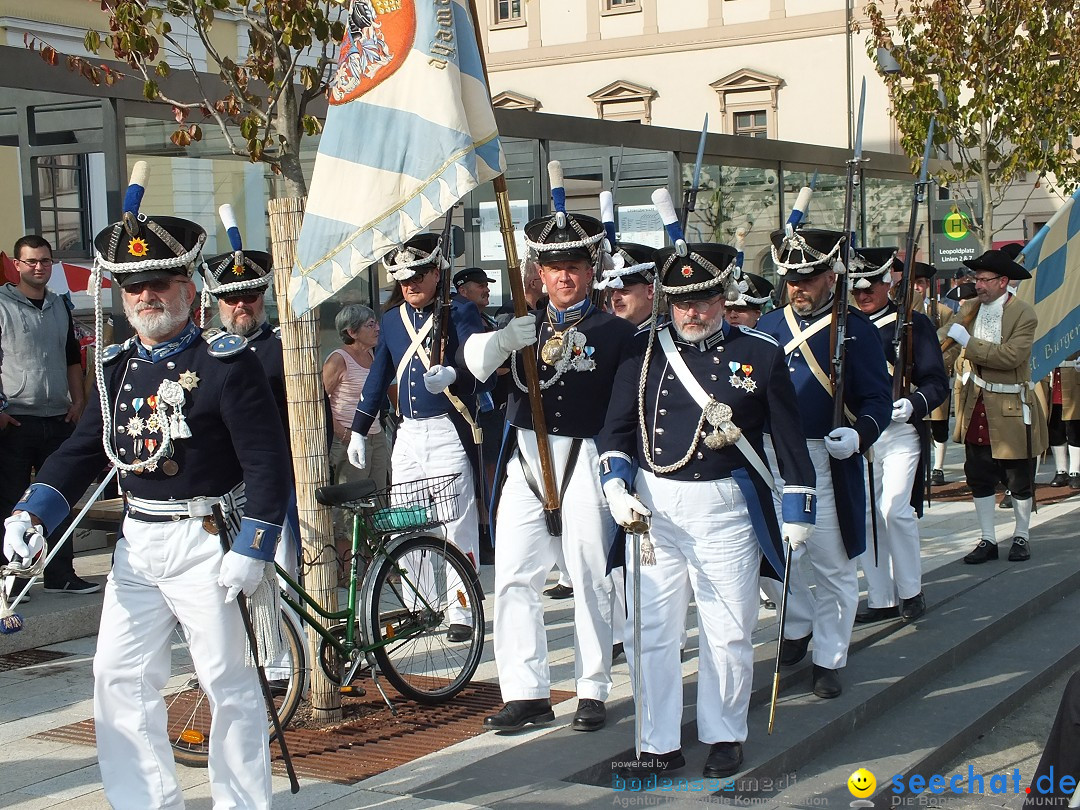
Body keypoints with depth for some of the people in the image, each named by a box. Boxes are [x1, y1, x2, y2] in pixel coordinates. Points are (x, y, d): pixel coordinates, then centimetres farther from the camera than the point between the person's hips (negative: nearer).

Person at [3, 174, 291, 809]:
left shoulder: (227, 364, -11)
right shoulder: (117, 368, 10)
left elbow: (268, 464, -14)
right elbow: (84, 449, 13)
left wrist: (251, 550, -19)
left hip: (207, 540, -7)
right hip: (137, 542, 7)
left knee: (229, 679, 2)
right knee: (120, 678, 8)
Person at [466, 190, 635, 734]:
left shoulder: (615, 332, 0)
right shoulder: (522, 326, 10)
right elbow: (476, 361, -7)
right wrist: (503, 340, -26)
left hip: (585, 460, -3)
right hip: (524, 459, 4)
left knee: (590, 580, 4)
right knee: (513, 577, 1)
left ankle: (593, 691, 15)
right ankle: (527, 693, 8)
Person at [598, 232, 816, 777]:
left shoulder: (760, 353, 0)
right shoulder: (644, 349, 4)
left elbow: (789, 436, 4)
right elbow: (616, 426, 8)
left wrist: (797, 512, 3)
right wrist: (617, 486, -7)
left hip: (726, 508, -1)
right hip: (652, 506, 2)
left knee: (728, 632, 7)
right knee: (649, 631, 3)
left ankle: (724, 736, 25)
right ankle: (659, 745, 13)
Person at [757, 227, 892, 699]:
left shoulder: (856, 328, -3)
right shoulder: (769, 325, 9)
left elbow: (877, 399, -4)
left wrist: (858, 436, -22)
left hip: (828, 462, -4)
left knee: (833, 564, 3)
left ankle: (828, 659, 15)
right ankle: (798, 625, 35)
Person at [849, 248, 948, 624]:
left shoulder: (914, 324, 1)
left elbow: (937, 383, -3)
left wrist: (911, 404, -22)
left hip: (899, 433, -4)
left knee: (894, 511, -15)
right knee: (865, 517, 3)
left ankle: (910, 591, 4)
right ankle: (881, 599, 14)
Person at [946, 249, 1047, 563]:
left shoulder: (1024, 314, -13)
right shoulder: (968, 309, 4)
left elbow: (1011, 356, -25)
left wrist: (968, 341, -24)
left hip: (1011, 408, -4)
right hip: (976, 405, 4)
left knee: (1019, 478, 8)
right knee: (979, 477, 7)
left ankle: (1021, 537, 24)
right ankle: (987, 540, 17)